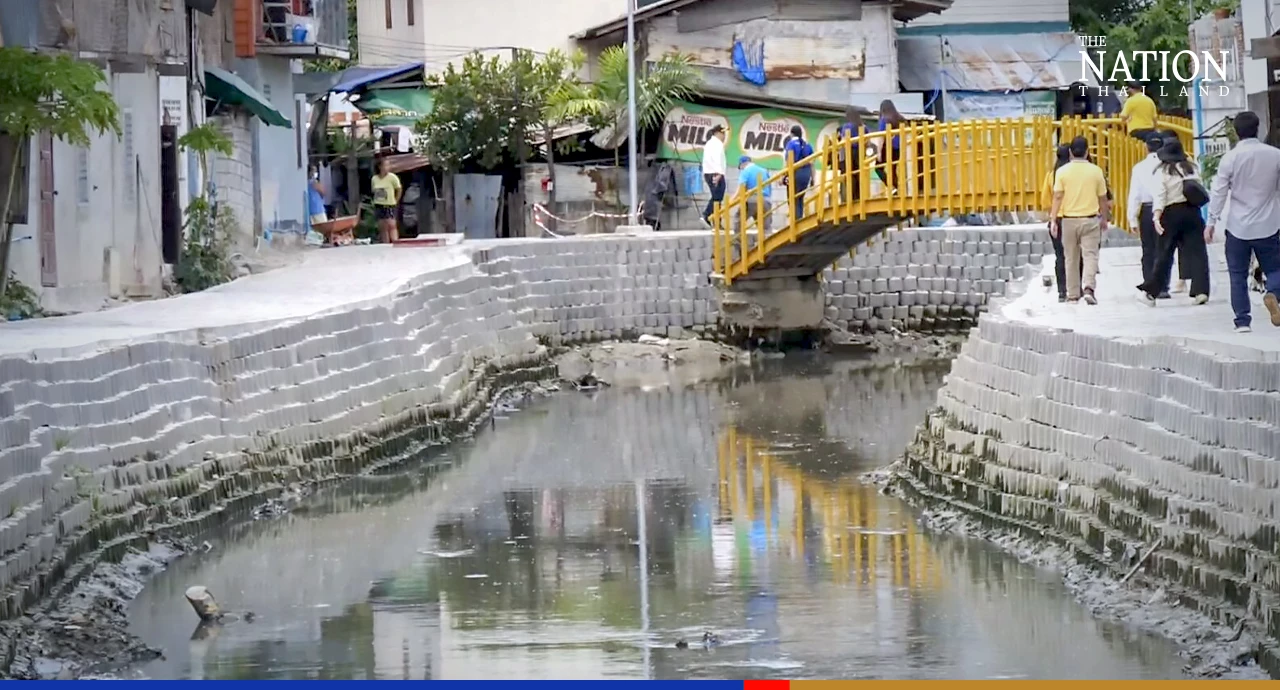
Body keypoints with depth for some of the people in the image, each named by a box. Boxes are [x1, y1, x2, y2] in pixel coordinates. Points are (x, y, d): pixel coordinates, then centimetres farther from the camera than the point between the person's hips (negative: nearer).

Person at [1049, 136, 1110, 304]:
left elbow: (1058, 197, -8)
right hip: (1090, 219, -1)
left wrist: (1053, 220, -7)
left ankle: (1073, 294, 16)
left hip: (1068, 220, 1)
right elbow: (1102, 198, 4)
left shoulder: (1062, 171, -4)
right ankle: (1088, 287, -21)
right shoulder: (1096, 171, -2)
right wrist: (1104, 219, 16)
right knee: (1090, 255, 0)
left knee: (1071, 258, 11)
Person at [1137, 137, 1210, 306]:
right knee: (1196, 252, 2)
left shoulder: (1162, 172, -5)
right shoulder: (1192, 169, 8)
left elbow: (1159, 197, -14)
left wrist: (1157, 217, -20)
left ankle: (1151, 292, 9)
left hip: (1171, 214, -2)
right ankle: (1200, 290, -6)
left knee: (1164, 255, 3)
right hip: (1192, 211, 3)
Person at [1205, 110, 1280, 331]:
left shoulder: (1230, 158, -9)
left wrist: (1212, 222, -1)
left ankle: (1242, 320, 2)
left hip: (1238, 228, -1)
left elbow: (1218, 192, -8)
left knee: (1238, 275, 8)